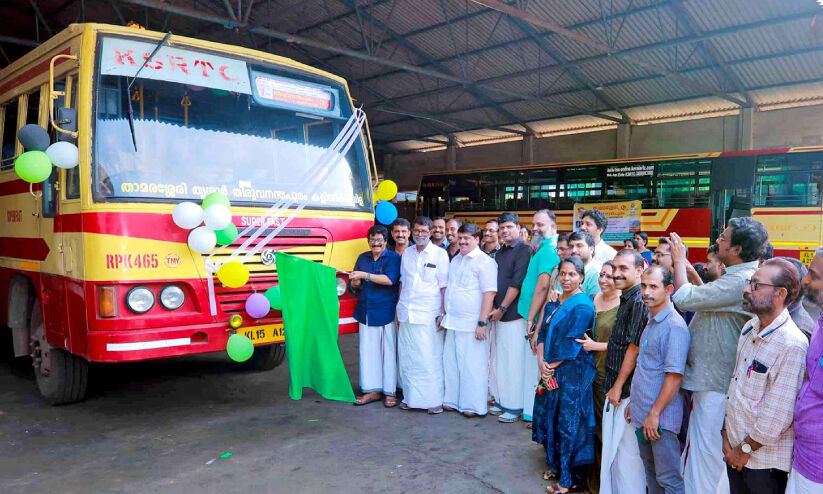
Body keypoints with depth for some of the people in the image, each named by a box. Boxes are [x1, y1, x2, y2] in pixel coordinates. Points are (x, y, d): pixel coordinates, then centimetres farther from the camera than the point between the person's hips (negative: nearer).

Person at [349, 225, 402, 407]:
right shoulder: (362, 258, 14)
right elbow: (353, 286, 16)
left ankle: (390, 392, 10)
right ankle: (372, 390, 16)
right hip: (366, 312, 5)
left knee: (389, 351, 1)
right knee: (368, 351, 6)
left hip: (387, 312, -5)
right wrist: (355, 283, -7)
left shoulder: (393, 257, -2)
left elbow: (390, 279, -17)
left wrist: (365, 275, -18)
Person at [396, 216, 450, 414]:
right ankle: (411, 397, 20)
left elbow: (444, 286, -2)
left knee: (430, 358, -3)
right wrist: (398, 308, 13)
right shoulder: (407, 253, 12)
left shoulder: (440, 254, -1)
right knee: (407, 357, 8)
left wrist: (443, 313, -8)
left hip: (428, 315, -4)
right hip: (406, 313, 5)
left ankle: (434, 400, 7)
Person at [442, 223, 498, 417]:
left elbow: (489, 293, -14)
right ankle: (453, 401, 25)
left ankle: (474, 405, 11)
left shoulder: (485, 262, -8)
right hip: (452, 322, 7)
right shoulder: (455, 260, 16)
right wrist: (443, 314, 18)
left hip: (471, 324, -7)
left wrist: (482, 323, -18)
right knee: (451, 363, 12)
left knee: (472, 365, -1)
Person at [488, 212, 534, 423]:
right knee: (499, 359, 12)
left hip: (514, 314, -8)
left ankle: (514, 407, 7)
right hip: (498, 313, 8)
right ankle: (501, 401, 23)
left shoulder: (524, 249, -9)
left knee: (514, 360, -3)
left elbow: (517, 283, -15)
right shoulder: (500, 252, 16)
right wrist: (494, 309, 6)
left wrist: (502, 308, -14)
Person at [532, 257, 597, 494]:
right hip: (551, 370, 8)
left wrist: (552, 366, -9)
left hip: (573, 372, -7)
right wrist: (541, 363, -6)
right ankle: (555, 465, 33)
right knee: (548, 417, 15)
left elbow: (572, 345, -17)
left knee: (568, 423, 1)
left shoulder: (582, 306, -14)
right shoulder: (553, 302, 10)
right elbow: (543, 333, 7)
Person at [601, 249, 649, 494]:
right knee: (612, 445, 19)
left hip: (628, 390, -10)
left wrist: (619, 386, -16)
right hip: (617, 386, 10)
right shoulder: (626, 299, 13)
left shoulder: (639, 301, -17)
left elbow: (635, 347, -20)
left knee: (627, 449, 1)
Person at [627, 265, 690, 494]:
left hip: (660, 416, -9)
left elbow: (675, 376, -21)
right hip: (643, 414, 9)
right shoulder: (651, 322, 12)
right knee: (650, 471, 20)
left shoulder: (674, 325, -17)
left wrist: (654, 414, -20)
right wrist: (634, 403, 19)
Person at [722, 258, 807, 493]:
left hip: (764, 462, -7)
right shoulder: (749, 328, 4)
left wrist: (746, 449, -12)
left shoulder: (792, 345, -22)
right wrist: (726, 434, 7)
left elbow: (778, 416, -21)